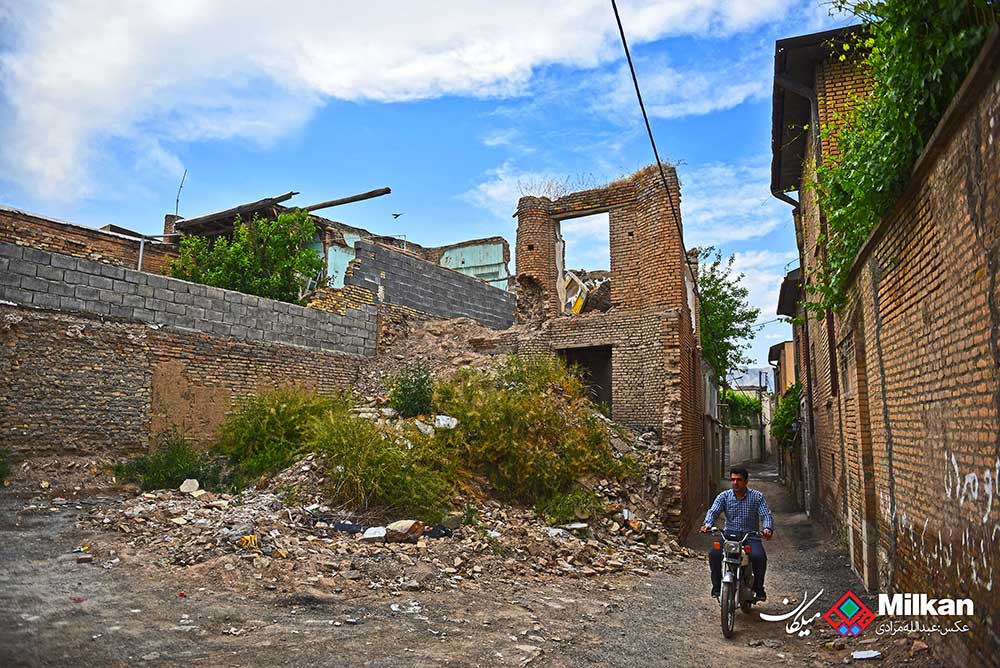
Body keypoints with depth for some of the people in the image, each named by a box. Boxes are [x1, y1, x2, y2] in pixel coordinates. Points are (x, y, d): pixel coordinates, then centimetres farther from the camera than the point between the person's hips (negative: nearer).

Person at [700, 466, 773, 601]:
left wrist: (768, 528, -29)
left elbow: (766, 514, -7)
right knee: (713, 554, -23)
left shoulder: (757, 496, 2)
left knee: (759, 556, -29)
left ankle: (759, 589, -6)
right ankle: (717, 586, -4)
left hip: (750, 535, -1)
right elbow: (713, 511, -7)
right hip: (729, 534, 1)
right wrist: (708, 524, -29)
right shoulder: (724, 496, 4)